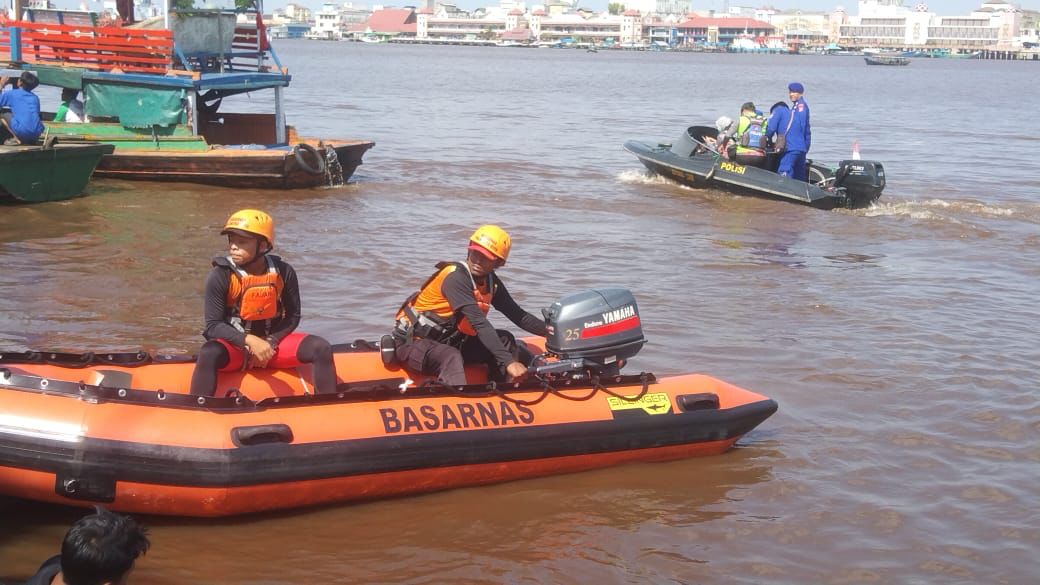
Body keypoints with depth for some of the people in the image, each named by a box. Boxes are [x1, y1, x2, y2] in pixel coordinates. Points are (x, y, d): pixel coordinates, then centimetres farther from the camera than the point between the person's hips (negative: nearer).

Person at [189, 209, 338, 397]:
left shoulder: (283, 272, -5)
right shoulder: (220, 276, -13)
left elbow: (292, 317, 5)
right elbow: (213, 325, -13)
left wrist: (270, 342, -12)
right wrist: (250, 341, -27)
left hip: (273, 341, 3)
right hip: (235, 344, -3)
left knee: (322, 348, -19)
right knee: (209, 354, -36)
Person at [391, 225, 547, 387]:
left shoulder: (491, 281, 0)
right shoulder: (456, 278, -25)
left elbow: (518, 315, 7)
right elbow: (480, 324, -35)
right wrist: (509, 361, -41)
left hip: (448, 341, 9)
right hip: (413, 343, -9)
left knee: (504, 340, 0)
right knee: (451, 358, -39)